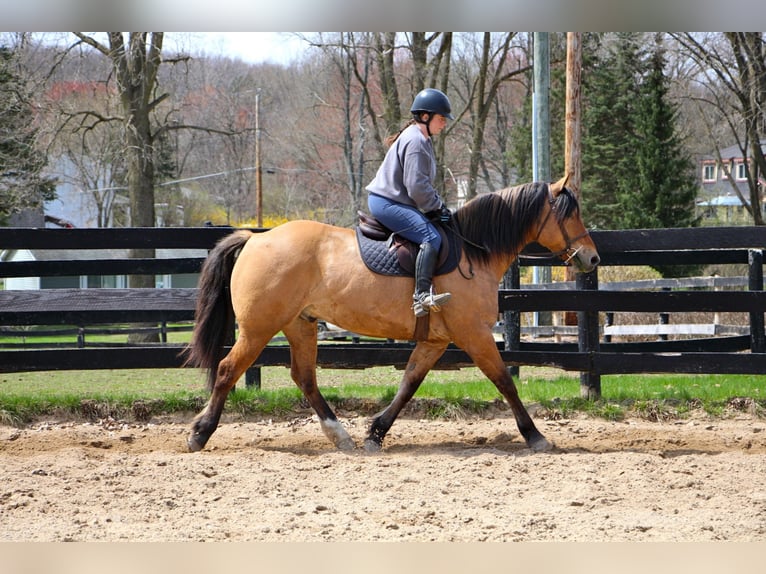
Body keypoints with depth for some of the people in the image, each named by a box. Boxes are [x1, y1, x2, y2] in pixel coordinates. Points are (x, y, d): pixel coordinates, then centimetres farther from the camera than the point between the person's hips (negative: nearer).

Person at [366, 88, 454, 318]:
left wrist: (437, 206, 11)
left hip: (393, 201, 12)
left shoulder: (422, 140, 21)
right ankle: (422, 296, -36)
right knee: (431, 237, -25)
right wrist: (437, 207, -9)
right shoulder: (415, 141, -14)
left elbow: (423, 184, 23)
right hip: (387, 203, -12)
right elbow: (417, 186, -21)